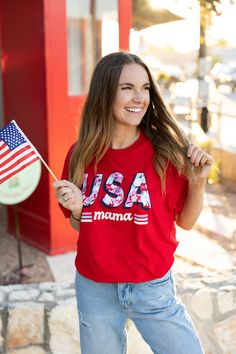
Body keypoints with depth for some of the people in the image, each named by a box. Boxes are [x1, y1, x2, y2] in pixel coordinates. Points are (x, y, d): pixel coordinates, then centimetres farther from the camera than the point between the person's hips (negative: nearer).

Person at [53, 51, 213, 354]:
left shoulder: (165, 151, -11)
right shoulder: (81, 155, -6)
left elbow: (186, 222, -2)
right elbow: (80, 227, 6)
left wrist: (198, 182, -18)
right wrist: (75, 209, -15)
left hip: (153, 289, -1)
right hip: (94, 290, 2)